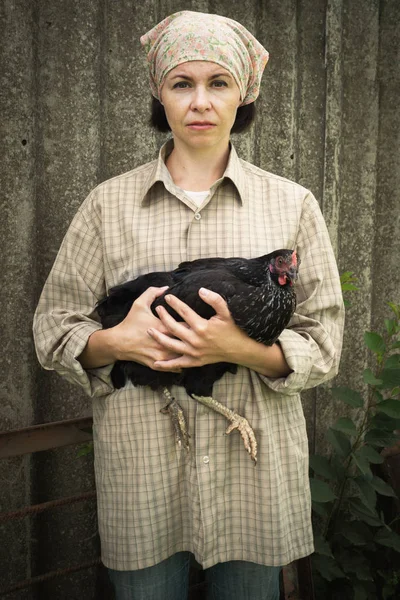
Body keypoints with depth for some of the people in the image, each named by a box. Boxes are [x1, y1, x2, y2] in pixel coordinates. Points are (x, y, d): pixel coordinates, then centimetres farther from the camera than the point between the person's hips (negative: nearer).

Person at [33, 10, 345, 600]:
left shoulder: (292, 204, 1)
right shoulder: (109, 203, 2)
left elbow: (324, 345, 0)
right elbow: (53, 328, 5)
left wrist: (240, 349, -18)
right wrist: (115, 342, -16)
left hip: (254, 465, 1)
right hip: (140, 468, 0)